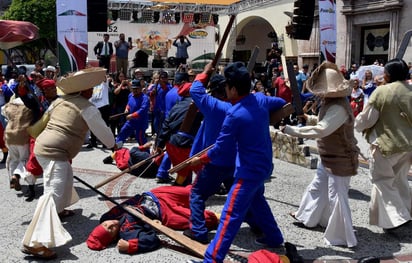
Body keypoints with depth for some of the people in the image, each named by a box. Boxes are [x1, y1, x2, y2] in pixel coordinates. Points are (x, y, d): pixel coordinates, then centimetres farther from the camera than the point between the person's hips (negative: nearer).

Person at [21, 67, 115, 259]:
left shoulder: (60, 101, 15)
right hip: (54, 153, -9)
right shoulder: (88, 108, -6)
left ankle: (59, 210, 49)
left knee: (66, 177, 32)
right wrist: (112, 144, 24)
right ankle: (34, 243, -25)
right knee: (53, 194, -17)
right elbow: (104, 133, 3)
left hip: (42, 146, 9)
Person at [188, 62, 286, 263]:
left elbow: (220, 149, -16)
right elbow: (281, 103, 21)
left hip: (249, 171, -9)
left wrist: (200, 159, 0)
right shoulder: (261, 99, -2)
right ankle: (274, 237, 44)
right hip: (263, 165, 9)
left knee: (230, 215, -8)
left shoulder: (234, 115, -23)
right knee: (256, 201, 30)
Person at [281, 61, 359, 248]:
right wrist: (308, 118, -2)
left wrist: (289, 130, -34)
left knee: (337, 197, -2)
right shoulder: (332, 102, 2)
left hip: (341, 160, -10)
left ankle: (343, 238, 11)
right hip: (329, 158, 11)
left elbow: (320, 130, -37)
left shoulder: (338, 108, -30)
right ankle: (307, 217, 43)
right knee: (317, 187, 23)